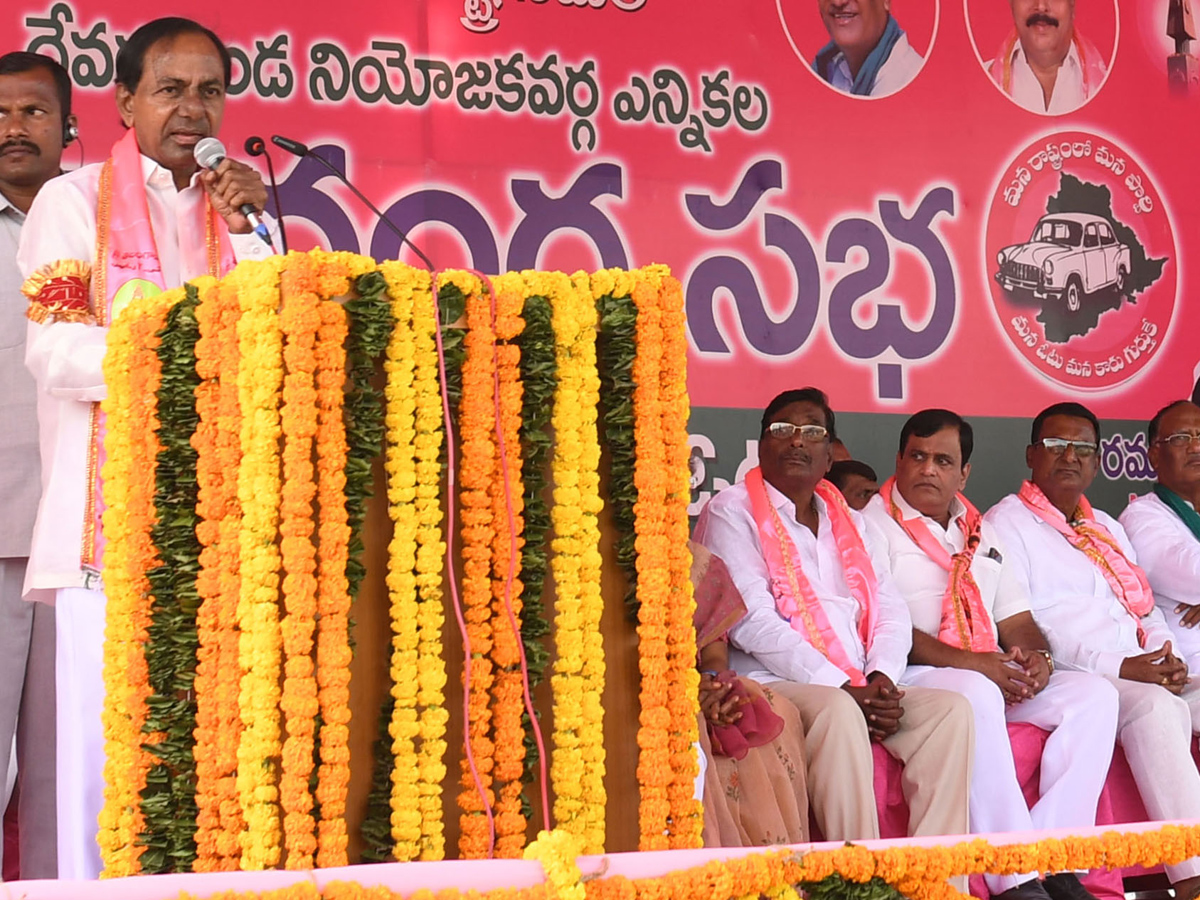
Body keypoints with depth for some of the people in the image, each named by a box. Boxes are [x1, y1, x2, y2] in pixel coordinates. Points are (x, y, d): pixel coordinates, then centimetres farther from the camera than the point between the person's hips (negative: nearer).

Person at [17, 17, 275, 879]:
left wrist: (247, 228, -3)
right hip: (109, 519, -3)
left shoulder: (237, 206, 18)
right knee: (106, 737, -7)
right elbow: (56, 352, -6)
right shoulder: (75, 202, 5)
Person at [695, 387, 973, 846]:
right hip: (770, 684, -6)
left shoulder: (851, 523, 25)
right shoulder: (732, 512, 3)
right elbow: (752, 623, -10)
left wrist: (881, 679, -8)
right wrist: (844, 688, -16)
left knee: (951, 709, -17)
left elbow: (891, 611, 15)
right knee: (837, 712, -35)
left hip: (857, 690, 6)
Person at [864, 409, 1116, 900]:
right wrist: (966, 662, -20)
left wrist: (1036, 656, -4)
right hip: (911, 677, -7)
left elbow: (1016, 620, 20)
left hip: (993, 677, 7)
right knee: (975, 694, -39)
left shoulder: (981, 533, 24)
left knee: (1094, 693, -15)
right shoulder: (872, 525, 2)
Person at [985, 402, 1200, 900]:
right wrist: (1116, 667, -16)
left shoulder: (1107, 528, 27)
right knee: (1155, 707, -32)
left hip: (1140, 675, 7)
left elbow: (1146, 608, 26)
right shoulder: (1005, 524, 2)